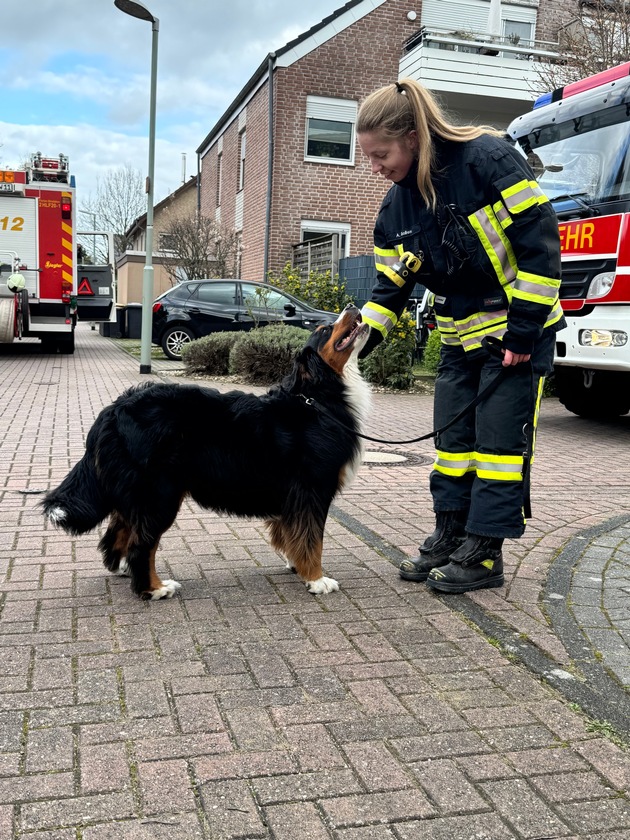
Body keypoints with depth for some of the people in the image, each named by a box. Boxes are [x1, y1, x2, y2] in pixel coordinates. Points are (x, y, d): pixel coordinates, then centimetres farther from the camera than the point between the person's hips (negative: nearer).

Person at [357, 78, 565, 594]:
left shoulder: (487, 159, -19)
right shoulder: (396, 207, 1)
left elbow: (540, 240, -19)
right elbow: (391, 289, 7)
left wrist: (524, 330, -21)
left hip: (519, 332, -6)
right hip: (460, 337, 7)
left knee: (500, 440, -3)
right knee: (454, 438, 8)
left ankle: (484, 553, 6)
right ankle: (449, 538, 20)